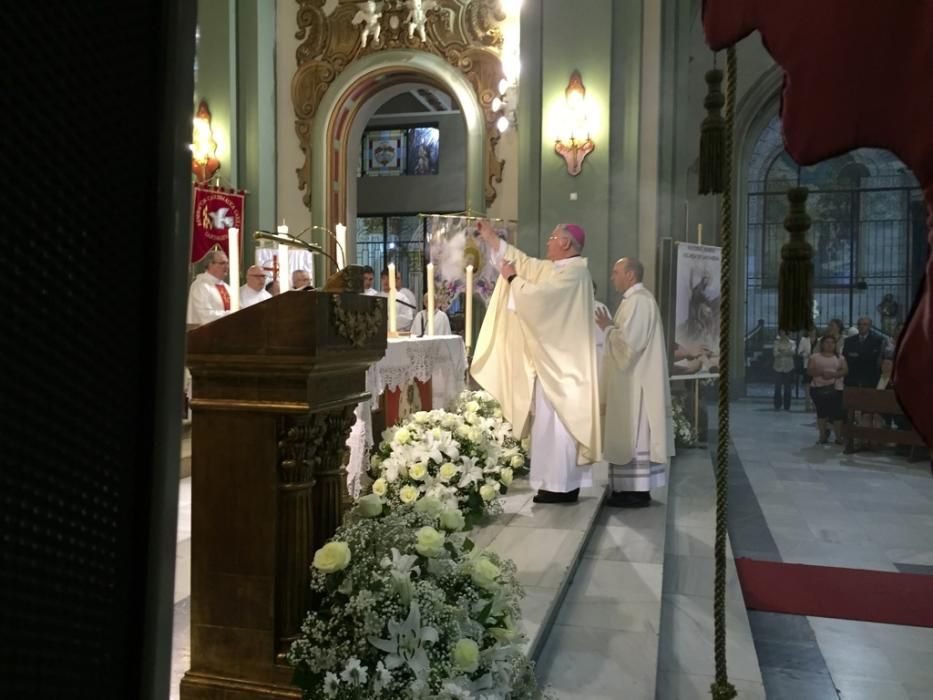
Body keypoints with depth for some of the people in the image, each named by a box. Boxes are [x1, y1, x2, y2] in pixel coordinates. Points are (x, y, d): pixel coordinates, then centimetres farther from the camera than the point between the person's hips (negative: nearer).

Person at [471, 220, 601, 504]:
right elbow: (521, 260, 21)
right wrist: (490, 236, 20)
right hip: (554, 359, 10)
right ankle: (565, 483, 17)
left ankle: (560, 486, -1)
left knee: (556, 421, -7)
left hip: (561, 361, -10)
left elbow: (538, 295, -21)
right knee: (556, 421, 11)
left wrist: (512, 279, -4)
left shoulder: (574, 270, -14)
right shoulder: (553, 268, 15)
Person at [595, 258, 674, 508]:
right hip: (633, 380, 10)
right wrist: (612, 327, 11)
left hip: (635, 383, -10)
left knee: (633, 435, -5)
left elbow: (630, 341, -22)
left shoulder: (638, 301, -16)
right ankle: (637, 488, 16)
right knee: (634, 436, 11)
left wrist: (608, 328, -9)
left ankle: (637, 492, 0)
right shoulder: (637, 299, 16)